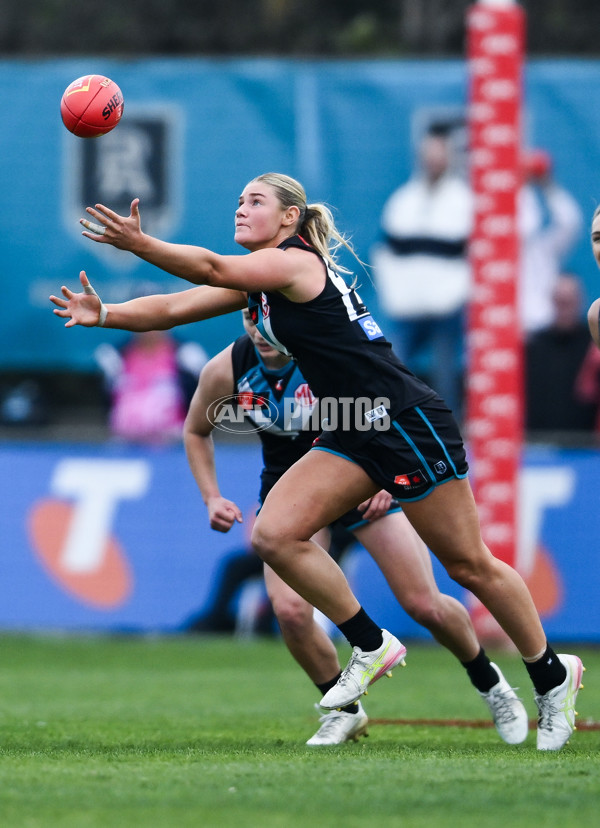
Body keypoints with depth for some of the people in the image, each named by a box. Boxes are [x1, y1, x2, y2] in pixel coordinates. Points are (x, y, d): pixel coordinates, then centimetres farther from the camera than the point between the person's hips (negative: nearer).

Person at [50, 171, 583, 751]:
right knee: (274, 534, -9)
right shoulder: (257, 280, 13)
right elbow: (173, 309, 7)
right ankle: (371, 647, 4)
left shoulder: (296, 262, -14)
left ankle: (552, 677, 18)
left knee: (469, 565, 1)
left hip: (409, 423, -9)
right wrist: (105, 314, -8)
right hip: (353, 436, 9)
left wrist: (138, 243, -39)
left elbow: (214, 269, -30)